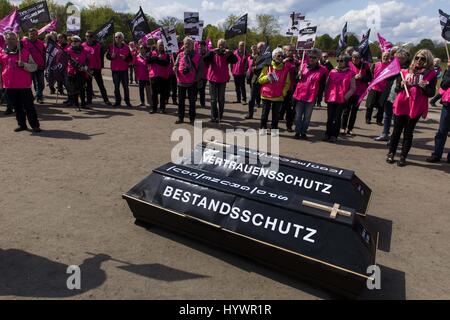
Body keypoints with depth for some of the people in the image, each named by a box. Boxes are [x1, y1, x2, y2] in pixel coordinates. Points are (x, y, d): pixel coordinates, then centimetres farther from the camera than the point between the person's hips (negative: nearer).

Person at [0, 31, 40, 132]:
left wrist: (24, 65, -16)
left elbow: (34, 66, 1)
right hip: (10, 86, 4)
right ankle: (22, 124, 20)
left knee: (29, 106, -2)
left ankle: (35, 125, 2)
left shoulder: (25, 52, 3)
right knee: (17, 107, 10)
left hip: (24, 85, -3)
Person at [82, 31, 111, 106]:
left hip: (96, 68, -2)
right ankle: (89, 99, 18)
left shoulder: (98, 45, 1)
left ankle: (106, 100, 2)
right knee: (88, 84, 9)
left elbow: (102, 55, 2)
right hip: (87, 68, 2)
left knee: (101, 84, -1)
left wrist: (101, 65, -2)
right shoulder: (83, 45, 5)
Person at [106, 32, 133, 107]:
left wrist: (125, 58, -15)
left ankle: (127, 101, 9)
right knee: (116, 86, 4)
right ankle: (118, 101, 12)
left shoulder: (126, 47, 5)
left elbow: (130, 58, 5)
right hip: (115, 70, 1)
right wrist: (111, 56, -12)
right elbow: (107, 56, 9)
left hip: (124, 70, 0)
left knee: (125, 86, 2)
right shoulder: (111, 46, 6)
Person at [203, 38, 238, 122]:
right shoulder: (213, 53, -1)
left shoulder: (227, 54, 1)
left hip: (223, 80, 1)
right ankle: (214, 117, 7)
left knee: (221, 99, 10)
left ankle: (220, 116, 21)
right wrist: (212, 52, -27)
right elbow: (205, 59, -16)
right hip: (213, 79, -1)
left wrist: (230, 53, -27)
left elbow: (235, 60, -13)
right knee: (214, 99, 3)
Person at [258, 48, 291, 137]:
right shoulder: (267, 66, -2)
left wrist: (283, 92, -3)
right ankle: (263, 128, 20)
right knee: (265, 112, 7)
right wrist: (267, 77, -17)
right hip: (266, 95, -1)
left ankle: (274, 129, 18)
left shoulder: (285, 68, 2)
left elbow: (287, 83, 7)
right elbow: (260, 80, 0)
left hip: (278, 96, 1)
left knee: (276, 113, 6)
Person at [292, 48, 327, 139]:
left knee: (307, 116, 8)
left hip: (311, 97, -2)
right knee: (298, 115, 7)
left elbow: (322, 86, -1)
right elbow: (297, 80, 18)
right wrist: (299, 76, -2)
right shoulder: (304, 67, 6)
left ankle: (303, 132, 21)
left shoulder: (322, 70, -3)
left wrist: (318, 95, -5)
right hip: (299, 95, 2)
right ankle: (297, 132, 20)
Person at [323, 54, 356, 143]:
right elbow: (327, 84, 15)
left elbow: (353, 88, 0)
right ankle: (328, 134, 17)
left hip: (341, 100, -3)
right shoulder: (332, 71, 10)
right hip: (330, 99, 3)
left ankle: (334, 136, 10)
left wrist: (346, 96, -12)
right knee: (330, 118, 7)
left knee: (337, 118, 2)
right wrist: (326, 95, 4)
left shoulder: (350, 73, 0)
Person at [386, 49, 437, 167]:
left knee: (408, 132, 3)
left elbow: (431, 93, -1)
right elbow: (397, 89, 10)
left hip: (416, 108, -2)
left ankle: (403, 156, 9)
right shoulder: (407, 71, 8)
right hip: (401, 105, 2)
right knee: (397, 131, 7)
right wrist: (401, 85, -11)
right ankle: (391, 153, 17)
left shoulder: (431, 74, 1)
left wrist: (424, 87, -19)